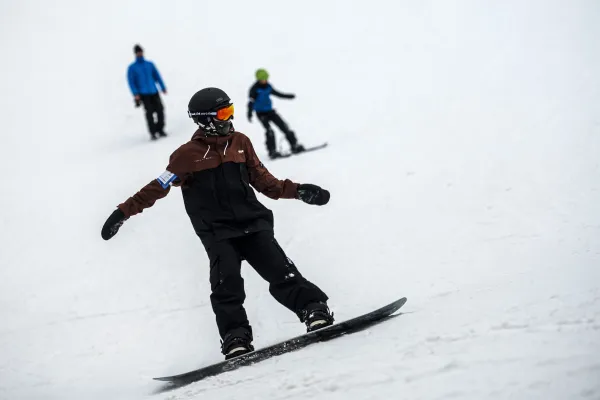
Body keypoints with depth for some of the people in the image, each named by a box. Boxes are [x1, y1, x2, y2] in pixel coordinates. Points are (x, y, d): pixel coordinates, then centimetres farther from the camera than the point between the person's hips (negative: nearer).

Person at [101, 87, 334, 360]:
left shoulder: (240, 142, 11)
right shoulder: (188, 155, -2)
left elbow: (262, 180, 17)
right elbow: (158, 188, 1)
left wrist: (297, 191, 8)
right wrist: (125, 211, -4)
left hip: (252, 222, 3)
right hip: (217, 232, -3)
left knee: (280, 272, -13)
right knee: (227, 283, -18)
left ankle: (315, 311, -12)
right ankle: (236, 340, -14)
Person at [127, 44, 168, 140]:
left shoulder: (150, 64, 14)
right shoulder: (132, 68, 4)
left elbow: (157, 76, 16)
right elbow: (131, 82, -1)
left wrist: (163, 88, 6)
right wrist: (135, 94, -12)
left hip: (154, 92, 3)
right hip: (143, 94, -3)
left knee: (160, 110, -6)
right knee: (149, 112, -12)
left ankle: (160, 129, 10)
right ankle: (152, 133, -4)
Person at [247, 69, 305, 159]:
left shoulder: (268, 86, 5)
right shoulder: (254, 89, -14)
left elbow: (276, 93, 21)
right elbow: (251, 101, -19)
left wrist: (288, 96, 26)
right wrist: (249, 114, -31)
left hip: (270, 111, 6)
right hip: (261, 113, -6)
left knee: (284, 126, 2)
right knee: (269, 131, -20)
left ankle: (294, 146, 9)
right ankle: (272, 152, -17)